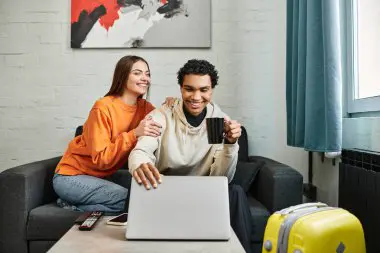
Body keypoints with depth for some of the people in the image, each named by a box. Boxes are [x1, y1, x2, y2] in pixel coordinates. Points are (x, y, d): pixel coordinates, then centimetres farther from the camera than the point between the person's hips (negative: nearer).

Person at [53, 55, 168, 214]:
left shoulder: (145, 107, -3)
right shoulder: (103, 107, -20)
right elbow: (101, 159, -24)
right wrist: (134, 134, -32)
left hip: (102, 177, 7)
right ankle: (74, 205, -3)